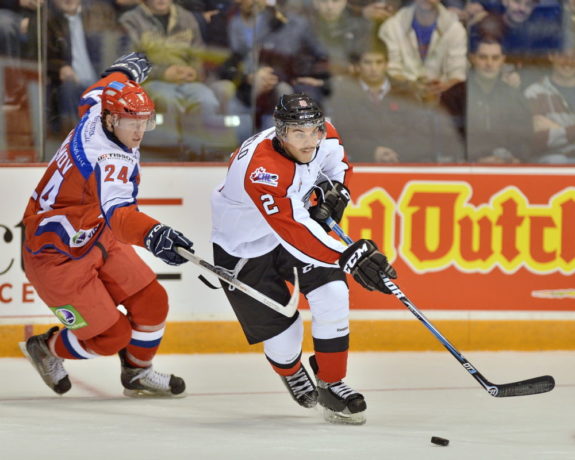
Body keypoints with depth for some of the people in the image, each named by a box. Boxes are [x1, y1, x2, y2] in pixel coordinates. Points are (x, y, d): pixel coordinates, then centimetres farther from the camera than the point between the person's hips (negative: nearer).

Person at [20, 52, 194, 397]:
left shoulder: (96, 114, -10)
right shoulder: (109, 161, -36)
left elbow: (101, 91, 16)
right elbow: (116, 211, -56)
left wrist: (128, 68, 36)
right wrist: (152, 233, -74)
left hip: (97, 239, 10)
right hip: (59, 258, -10)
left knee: (152, 301, 7)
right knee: (112, 336, -2)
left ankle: (138, 373, 32)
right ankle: (47, 350, 27)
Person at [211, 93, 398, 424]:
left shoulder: (325, 138, -16)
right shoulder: (261, 169, -40)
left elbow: (339, 164, 11)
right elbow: (296, 234, -48)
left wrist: (334, 191, -11)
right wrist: (349, 258, -56)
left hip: (296, 220, 6)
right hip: (242, 249, -6)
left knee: (331, 294, -16)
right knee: (283, 332, -5)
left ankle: (331, 384, 2)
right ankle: (292, 372, 32)